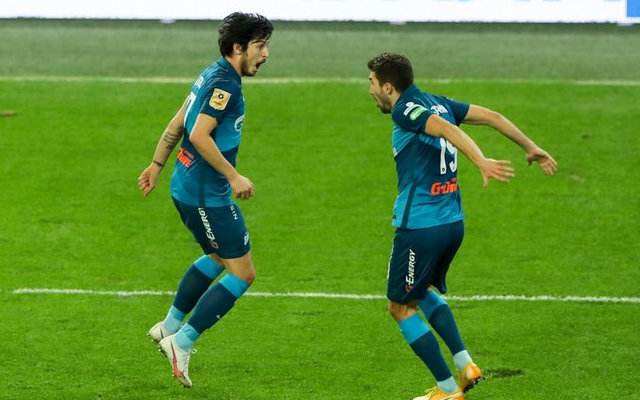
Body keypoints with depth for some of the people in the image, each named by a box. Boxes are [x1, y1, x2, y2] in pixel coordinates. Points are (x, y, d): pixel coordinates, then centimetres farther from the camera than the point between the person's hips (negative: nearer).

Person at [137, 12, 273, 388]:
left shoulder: (212, 76, 11)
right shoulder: (224, 83, -19)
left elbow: (177, 124, 19)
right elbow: (199, 135, -27)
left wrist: (157, 165, 27)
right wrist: (234, 176, -23)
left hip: (187, 188, 10)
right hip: (208, 197, -10)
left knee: (219, 258, 29)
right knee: (243, 273, -4)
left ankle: (170, 325, 33)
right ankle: (182, 342, -4)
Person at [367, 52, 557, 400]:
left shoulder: (405, 110, -11)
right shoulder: (436, 103, 11)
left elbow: (448, 129, -28)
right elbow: (491, 116, 14)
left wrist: (480, 161, -43)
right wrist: (531, 148, 22)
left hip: (419, 226, -9)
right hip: (453, 223, 9)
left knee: (400, 307, 7)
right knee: (420, 290, 29)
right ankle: (465, 364, 16)